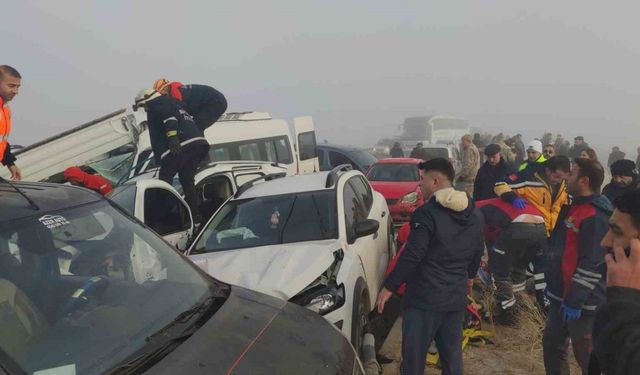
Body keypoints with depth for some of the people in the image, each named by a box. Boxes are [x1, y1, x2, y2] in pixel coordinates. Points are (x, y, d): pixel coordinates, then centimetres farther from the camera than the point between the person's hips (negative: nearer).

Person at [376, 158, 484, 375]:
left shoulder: (427, 213, -17)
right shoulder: (474, 214, 7)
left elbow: (412, 256, -19)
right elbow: (478, 251, 18)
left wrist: (389, 286, -10)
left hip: (425, 297, -7)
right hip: (457, 297, 8)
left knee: (414, 355, 4)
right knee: (452, 354, 18)